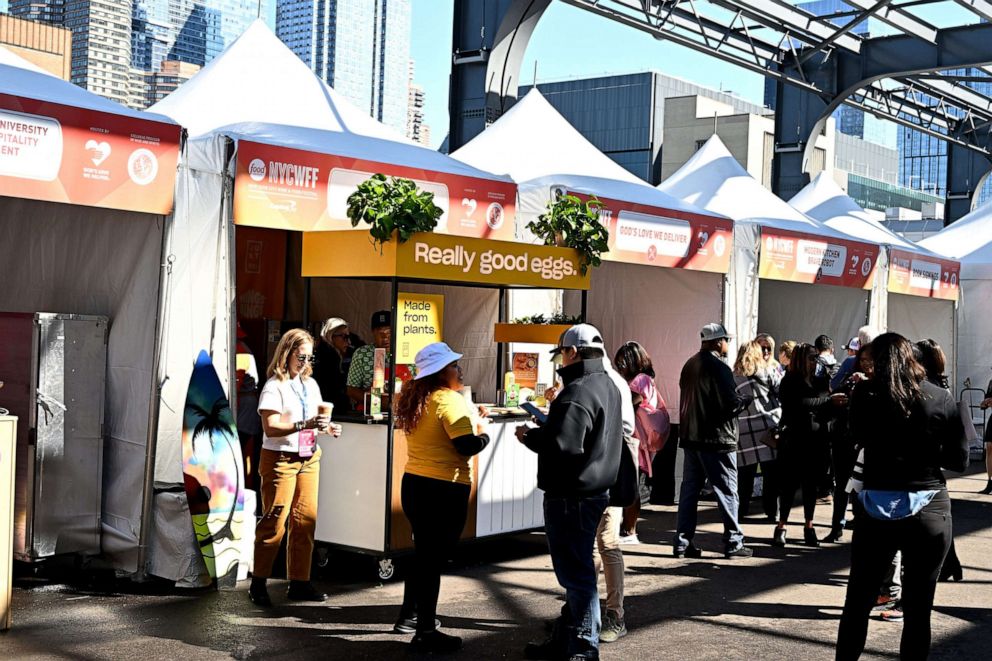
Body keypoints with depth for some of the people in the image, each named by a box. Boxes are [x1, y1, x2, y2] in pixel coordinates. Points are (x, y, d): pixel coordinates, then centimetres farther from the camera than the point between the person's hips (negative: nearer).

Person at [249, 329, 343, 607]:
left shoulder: (310, 384, 14)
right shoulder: (274, 386, -9)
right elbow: (270, 428, -18)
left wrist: (328, 427, 0)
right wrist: (304, 425, -27)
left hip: (309, 458, 7)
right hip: (281, 459, -7)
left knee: (306, 519, 5)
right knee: (275, 521, -6)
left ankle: (299, 582, 14)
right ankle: (258, 583, 4)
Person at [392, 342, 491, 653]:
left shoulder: (414, 399, 9)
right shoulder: (449, 400, -16)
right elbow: (467, 445, -23)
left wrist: (469, 419, 15)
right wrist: (483, 434, -3)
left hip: (414, 484, 8)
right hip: (444, 489, -8)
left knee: (423, 553, 23)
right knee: (434, 558, -1)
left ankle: (409, 616, 34)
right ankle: (425, 632, 6)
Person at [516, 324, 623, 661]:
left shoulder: (577, 392, -20)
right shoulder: (608, 386, 13)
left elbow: (564, 446, -28)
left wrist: (530, 436, -12)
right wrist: (547, 426, 14)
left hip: (570, 497, -11)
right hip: (594, 490, 11)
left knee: (577, 573, -3)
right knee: (576, 571, 19)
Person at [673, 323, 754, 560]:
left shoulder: (690, 365, 9)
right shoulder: (719, 368, -15)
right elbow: (731, 404, -19)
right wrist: (746, 400, 1)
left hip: (690, 437, 7)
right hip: (717, 439, -7)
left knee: (690, 489, 10)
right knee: (727, 491, 2)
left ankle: (682, 542, 11)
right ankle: (733, 542, 6)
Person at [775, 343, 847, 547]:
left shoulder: (820, 381, 10)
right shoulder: (790, 382, -5)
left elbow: (828, 411, 12)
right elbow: (800, 403, -20)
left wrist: (838, 402, -9)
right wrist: (829, 400, -21)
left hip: (816, 440, 4)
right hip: (794, 440, -4)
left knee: (811, 484, 9)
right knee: (790, 483, -1)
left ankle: (809, 527, 17)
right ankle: (781, 527, 7)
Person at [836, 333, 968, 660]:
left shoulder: (866, 395, -6)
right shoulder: (942, 399, -6)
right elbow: (959, 460, 0)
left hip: (877, 507, 0)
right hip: (930, 510, 0)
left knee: (857, 602, 13)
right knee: (918, 609, 8)